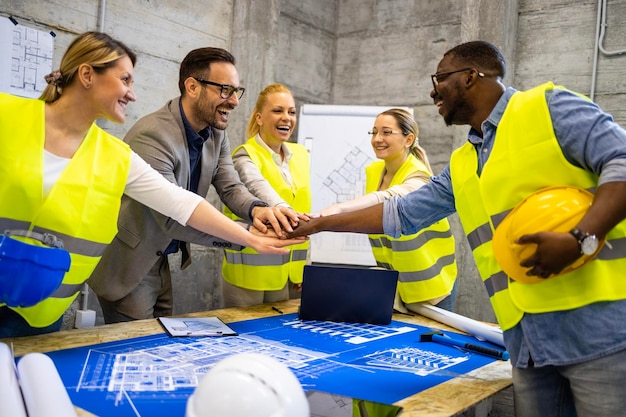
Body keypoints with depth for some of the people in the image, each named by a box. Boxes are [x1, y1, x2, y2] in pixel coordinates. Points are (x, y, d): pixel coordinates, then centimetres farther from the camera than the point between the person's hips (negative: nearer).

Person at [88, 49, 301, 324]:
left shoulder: (216, 132, -1)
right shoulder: (151, 135, -27)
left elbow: (230, 188, -3)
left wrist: (257, 209, -27)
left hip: (160, 260, 8)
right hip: (127, 267, -8)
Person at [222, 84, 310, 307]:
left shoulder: (300, 154, 8)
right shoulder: (246, 156, -12)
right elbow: (258, 187, -34)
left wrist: (303, 264, 13)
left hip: (285, 271, 6)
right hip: (248, 271, -6)